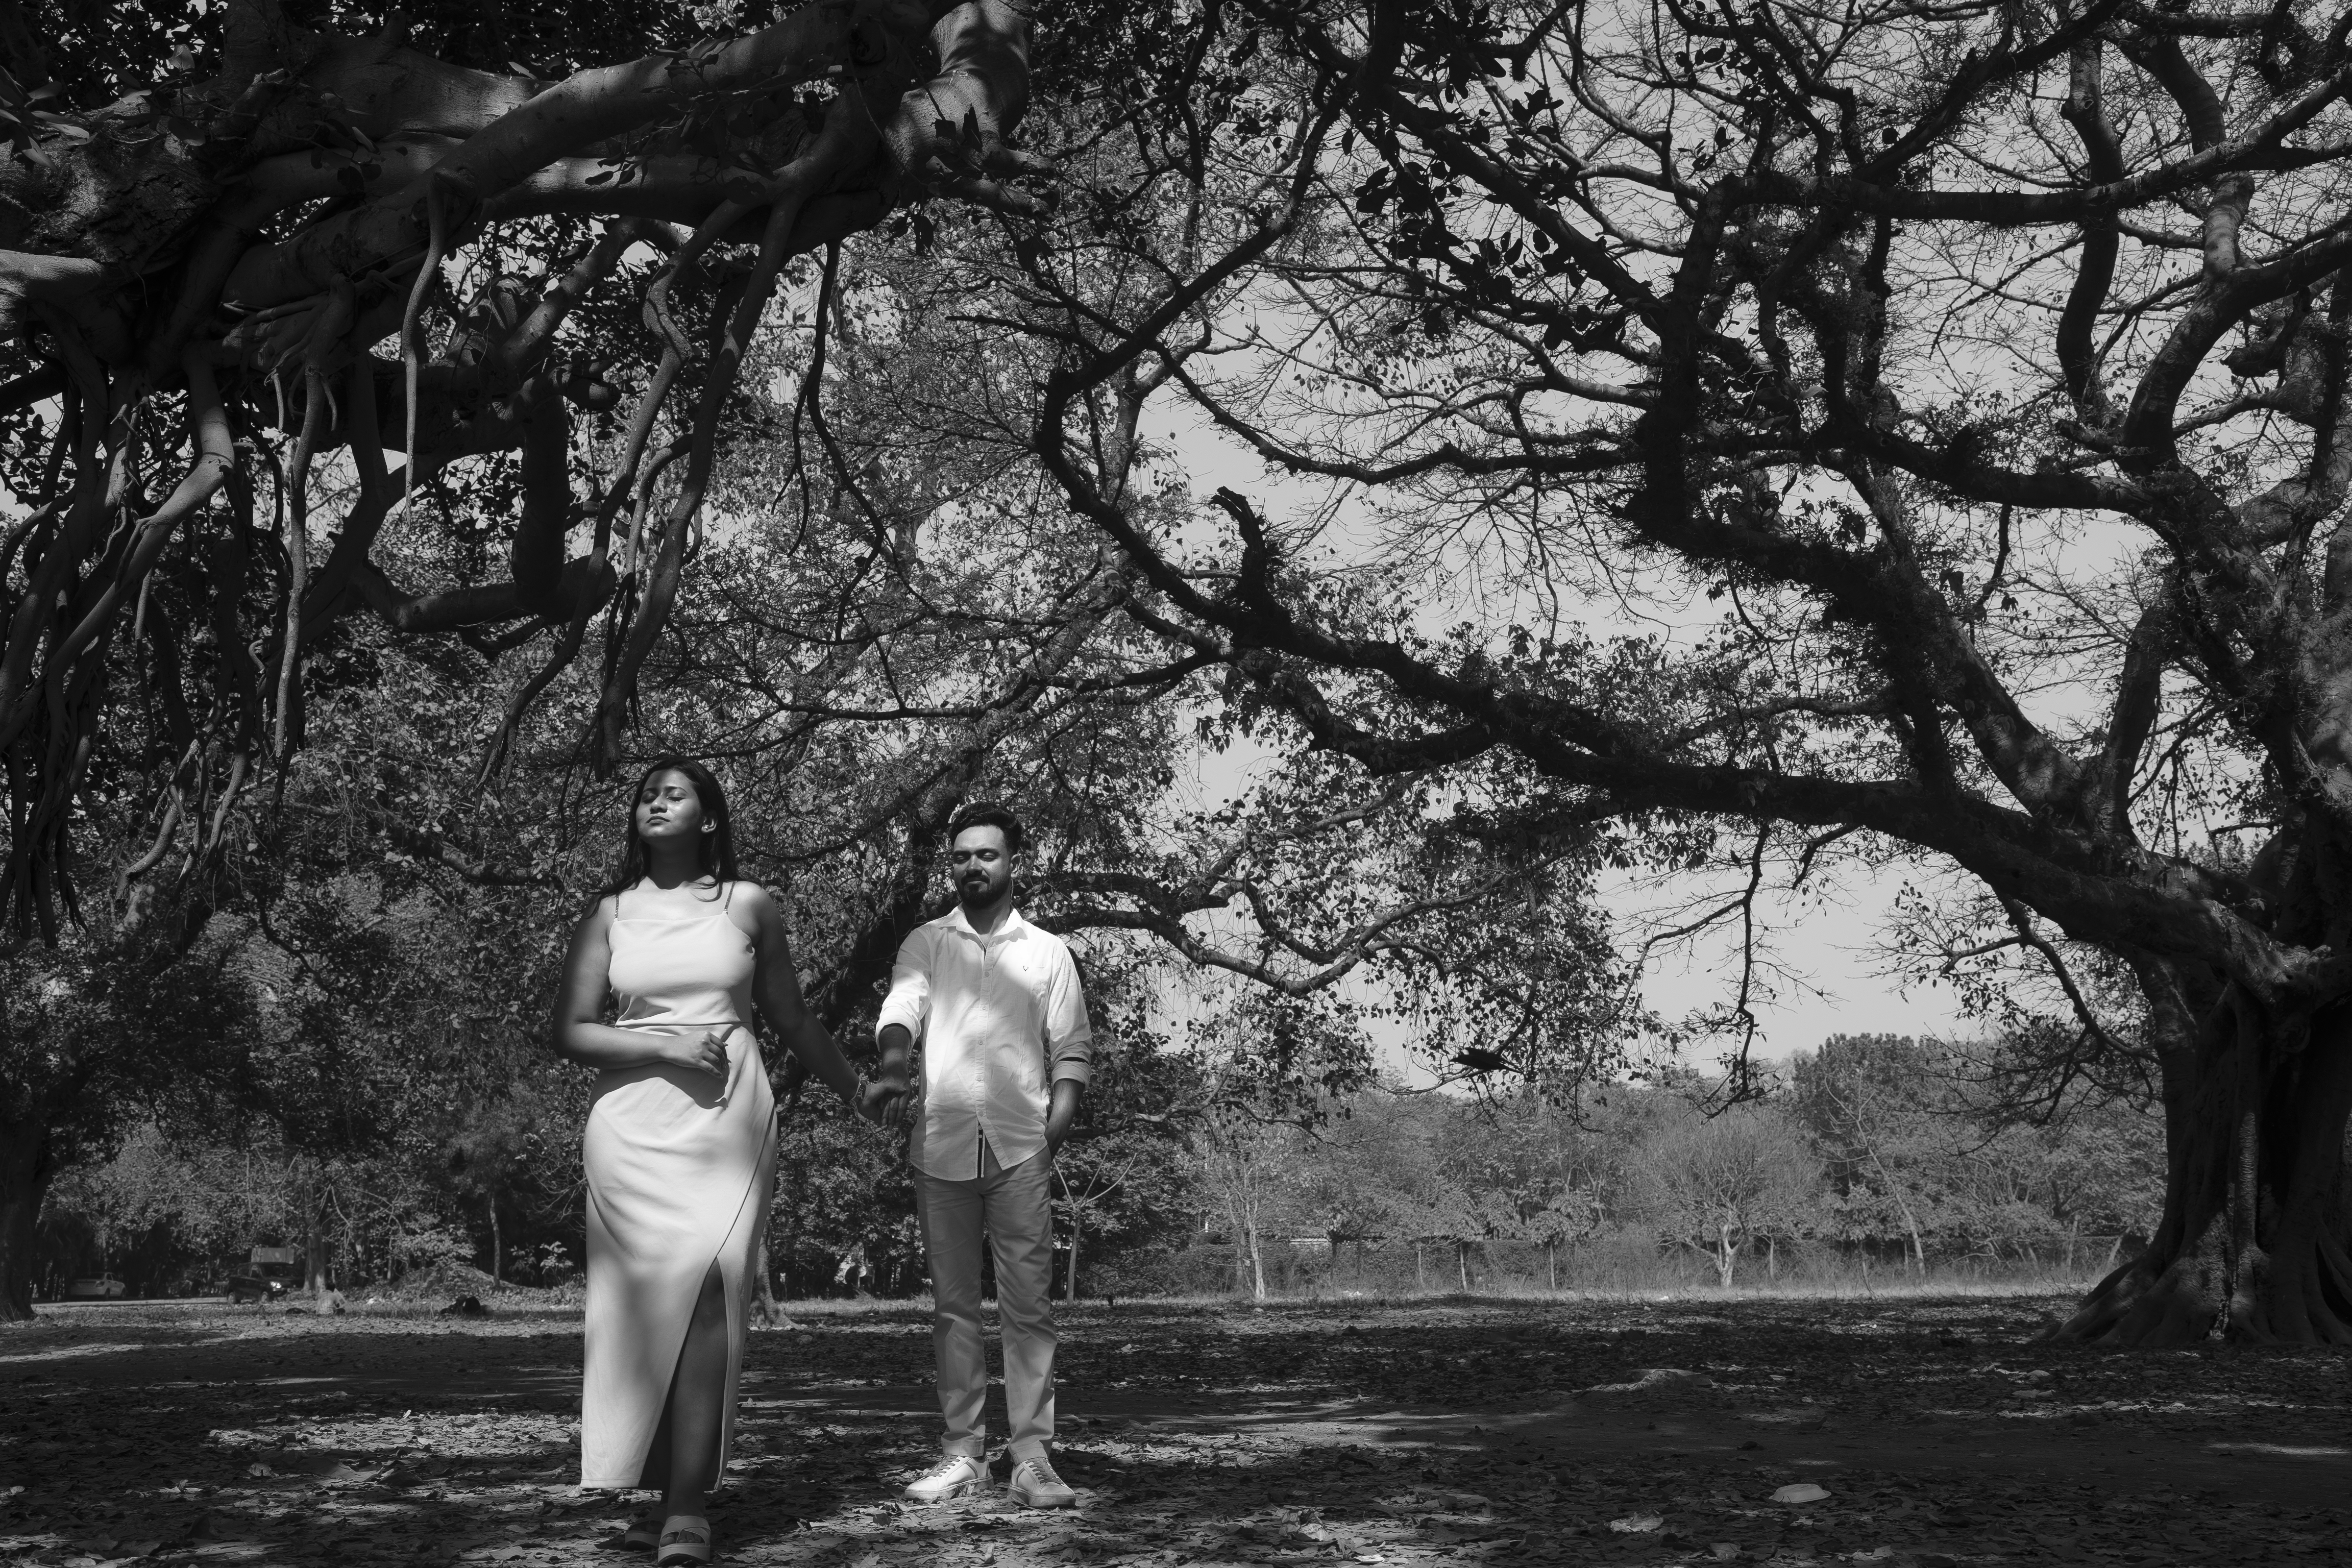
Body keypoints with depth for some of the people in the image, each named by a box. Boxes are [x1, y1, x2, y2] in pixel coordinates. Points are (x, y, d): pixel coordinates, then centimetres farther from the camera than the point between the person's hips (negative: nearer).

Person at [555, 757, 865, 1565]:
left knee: (706, 1290, -15)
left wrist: (861, 1093, 25)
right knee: (648, 1298, -4)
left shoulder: (749, 906, 10)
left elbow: (792, 1020, 20)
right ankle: (657, 1493, 5)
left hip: (729, 1116, -1)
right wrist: (663, 1046, -10)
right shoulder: (610, 913, 10)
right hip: (634, 1122, 1)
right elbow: (569, 1031, 4)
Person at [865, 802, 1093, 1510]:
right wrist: (890, 1071, -30)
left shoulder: (1047, 952, 11)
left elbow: (1073, 1052, 8)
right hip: (941, 1145, 1)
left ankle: (1033, 1455, -3)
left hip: (1021, 1148, -1)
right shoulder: (925, 944, 10)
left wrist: (1054, 1133, -6)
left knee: (1029, 1304, -4)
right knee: (954, 1304, 5)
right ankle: (963, 1450, 10)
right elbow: (902, 1009, -9)